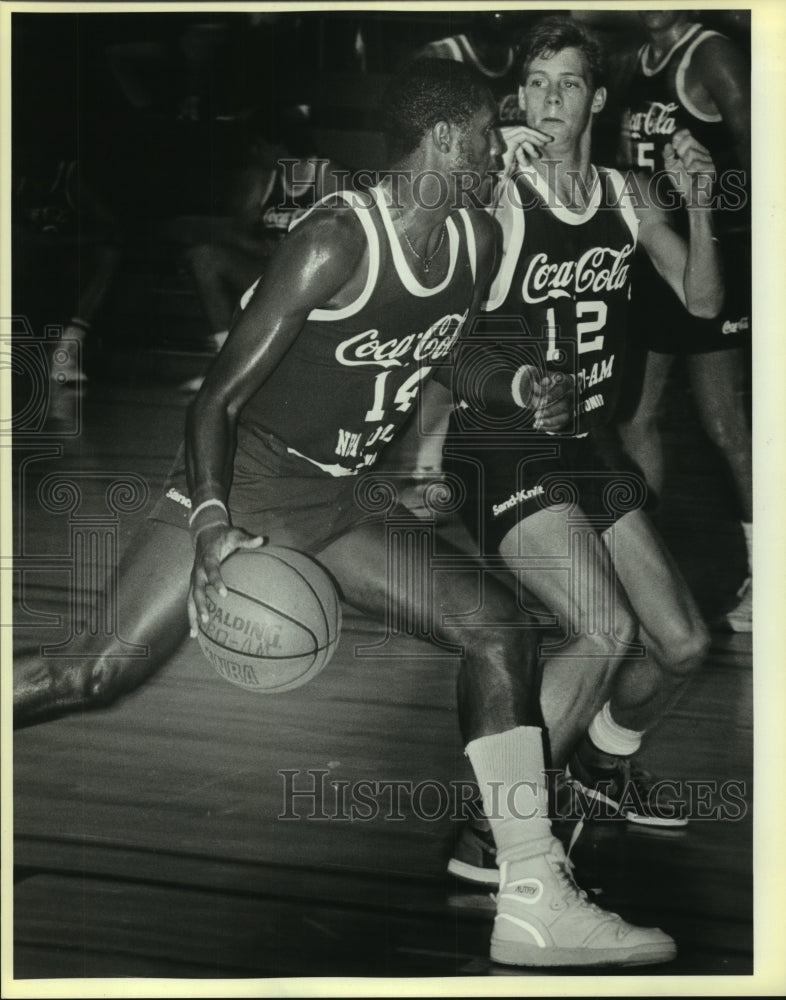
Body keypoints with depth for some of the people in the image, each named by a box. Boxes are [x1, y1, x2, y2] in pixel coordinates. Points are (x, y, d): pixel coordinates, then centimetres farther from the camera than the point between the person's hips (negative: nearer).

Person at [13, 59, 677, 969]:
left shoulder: (478, 242, 2)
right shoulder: (338, 240, -20)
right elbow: (218, 396, -21)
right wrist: (211, 525, -32)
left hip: (335, 503, 7)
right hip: (242, 488, -6)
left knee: (497, 624, -6)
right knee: (97, 675, -14)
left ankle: (533, 904, -4)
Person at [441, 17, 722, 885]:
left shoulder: (625, 196, 7)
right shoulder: (497, 200, -13)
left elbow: (702, 300, 8)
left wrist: (696, 202, -7)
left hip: (589, 447, 7)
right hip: (505, 452, -7)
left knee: (681, 642, 10)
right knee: (605, 632, -25)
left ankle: (602, 762, 39)